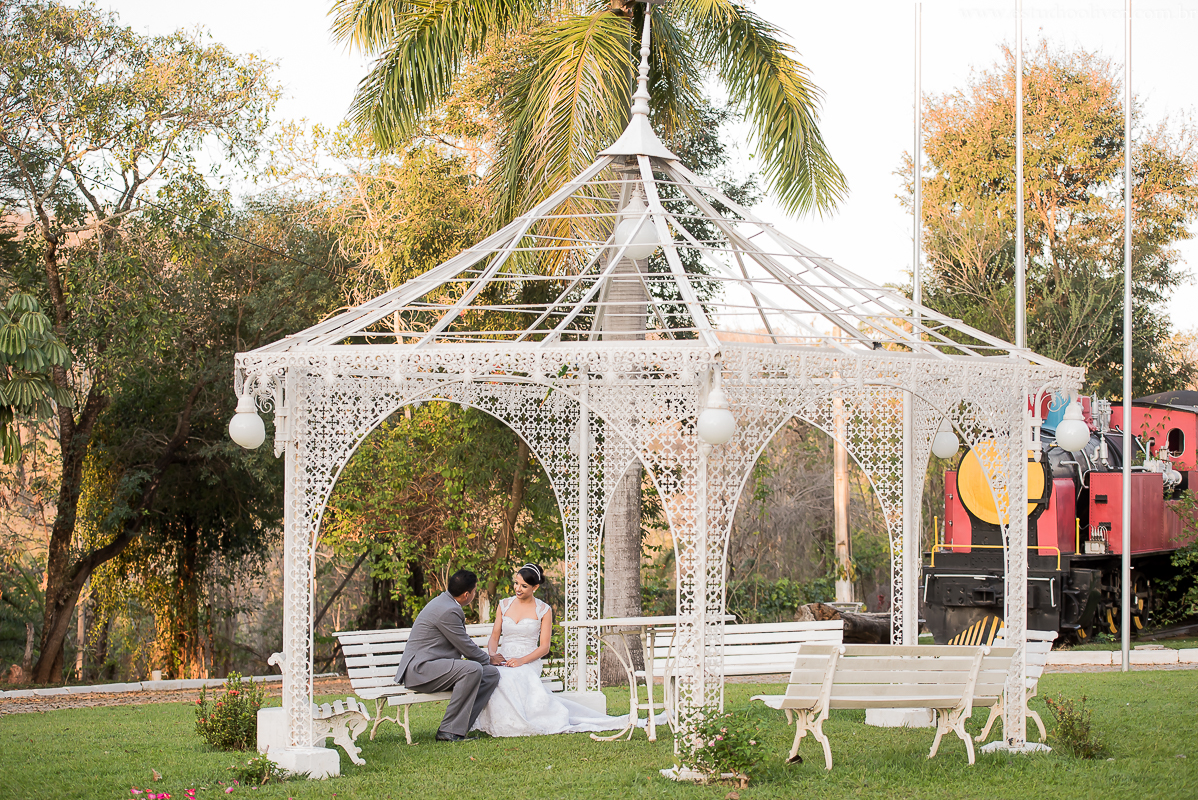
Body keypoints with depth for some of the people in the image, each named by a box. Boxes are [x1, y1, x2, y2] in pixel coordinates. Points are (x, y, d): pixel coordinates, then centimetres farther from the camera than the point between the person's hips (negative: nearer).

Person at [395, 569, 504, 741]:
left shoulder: (444, 602, 15)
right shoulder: (447, 611, -19)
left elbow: (462, 644, 26)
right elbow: (466, 648, -12)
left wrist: (486, 658, 19)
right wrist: (488, 659, 7)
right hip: (419, 670, -11)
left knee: (492, 674, 0)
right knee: (473, 669, -31)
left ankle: (459, 726, -6)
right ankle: (449, 730, -25)